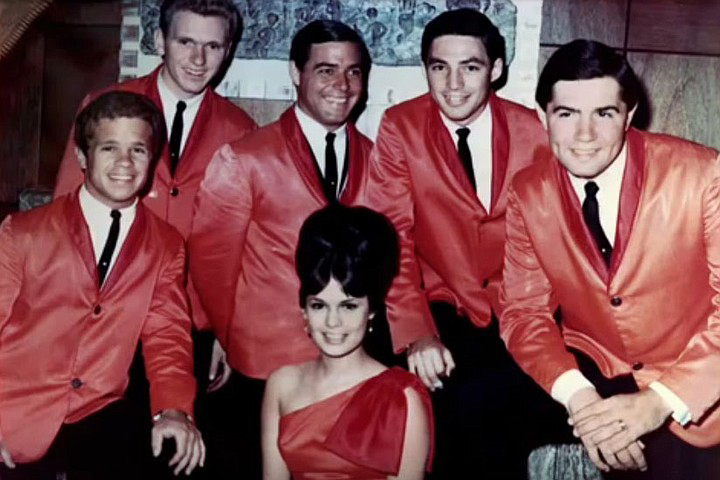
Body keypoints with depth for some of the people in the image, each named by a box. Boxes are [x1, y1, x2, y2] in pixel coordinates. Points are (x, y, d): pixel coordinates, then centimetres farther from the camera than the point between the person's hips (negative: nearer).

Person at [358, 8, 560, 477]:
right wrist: (416, 332, -22)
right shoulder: (400, 127, -4)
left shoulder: (534, 131, 0)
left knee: (483, 402, -26)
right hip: (441, 311, 0)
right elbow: (391, 237, -9)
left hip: (515, 315, 1)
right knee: (438, 398, -27)